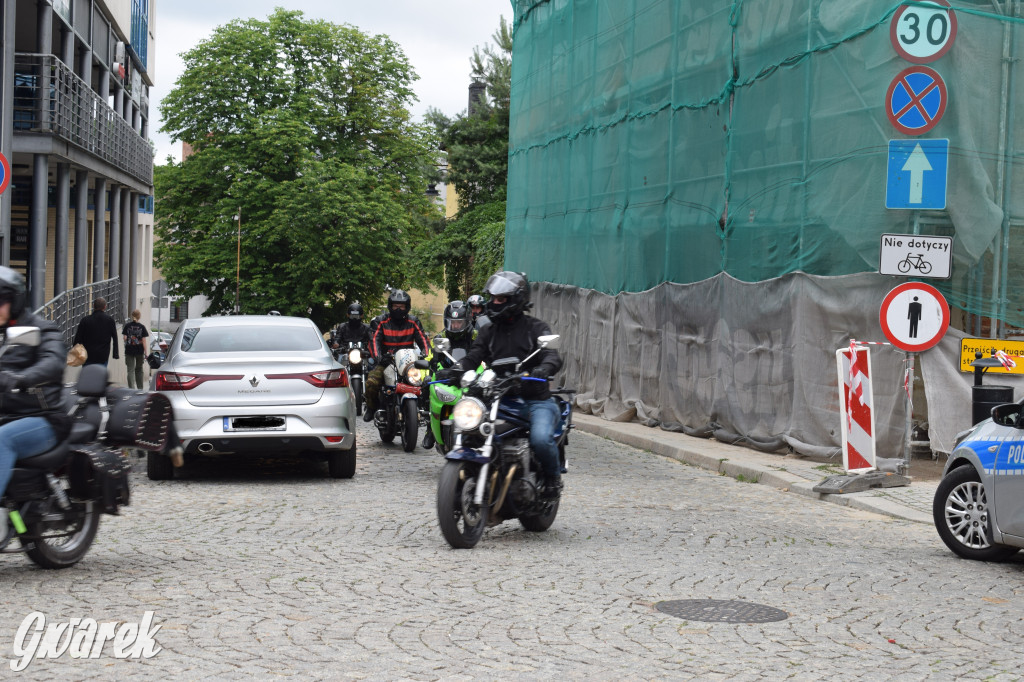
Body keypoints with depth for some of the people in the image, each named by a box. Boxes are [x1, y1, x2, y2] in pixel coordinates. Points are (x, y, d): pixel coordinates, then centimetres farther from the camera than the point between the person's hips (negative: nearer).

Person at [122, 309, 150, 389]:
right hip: (139, 351, 1)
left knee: (130, 370, 0)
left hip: (129, 350, -1)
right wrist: (145, 352, 0)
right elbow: (144, 341, -4)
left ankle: (131, 388, -13)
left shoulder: (127, 326, -2)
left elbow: (125, 338, -1)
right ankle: (140, 388, 23)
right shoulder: (142, 327, -3)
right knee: (139, 370, 16)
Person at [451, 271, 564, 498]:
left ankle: (553, 477, 0)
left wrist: (544, 368, -37)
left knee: (541, 439, -31)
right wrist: (456, 369, -19)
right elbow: (474, 356, 4)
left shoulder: (536, 328, 3)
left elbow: (552, 355, -13)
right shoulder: (488, 331, 17)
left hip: (536, 400, -4)